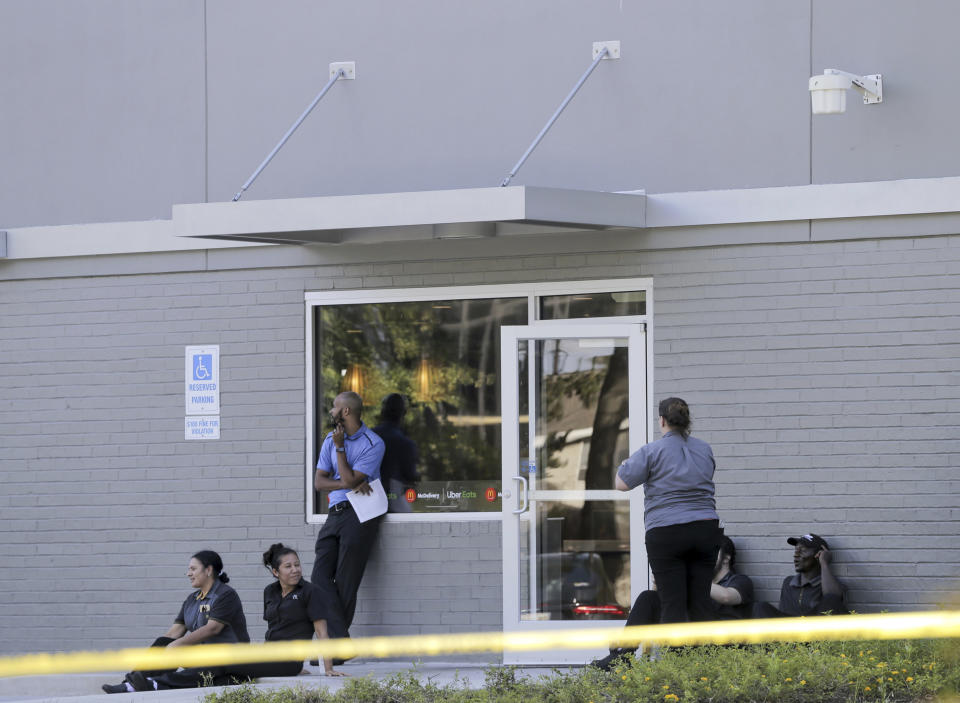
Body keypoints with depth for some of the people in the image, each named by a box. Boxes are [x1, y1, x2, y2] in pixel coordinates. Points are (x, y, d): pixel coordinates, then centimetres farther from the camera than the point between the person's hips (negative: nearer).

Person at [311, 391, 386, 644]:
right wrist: (348, 483, -9)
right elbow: (319, 481, 7)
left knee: (345, 583, -6)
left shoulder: (372, 444, -5)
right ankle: (341, 642, -12)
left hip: (359, 515, -6)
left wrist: (340, 447, -8)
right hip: (335, 513, 6)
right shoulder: (331, 440, 14)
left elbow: (350, 479, -13)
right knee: (320, 577, -7)